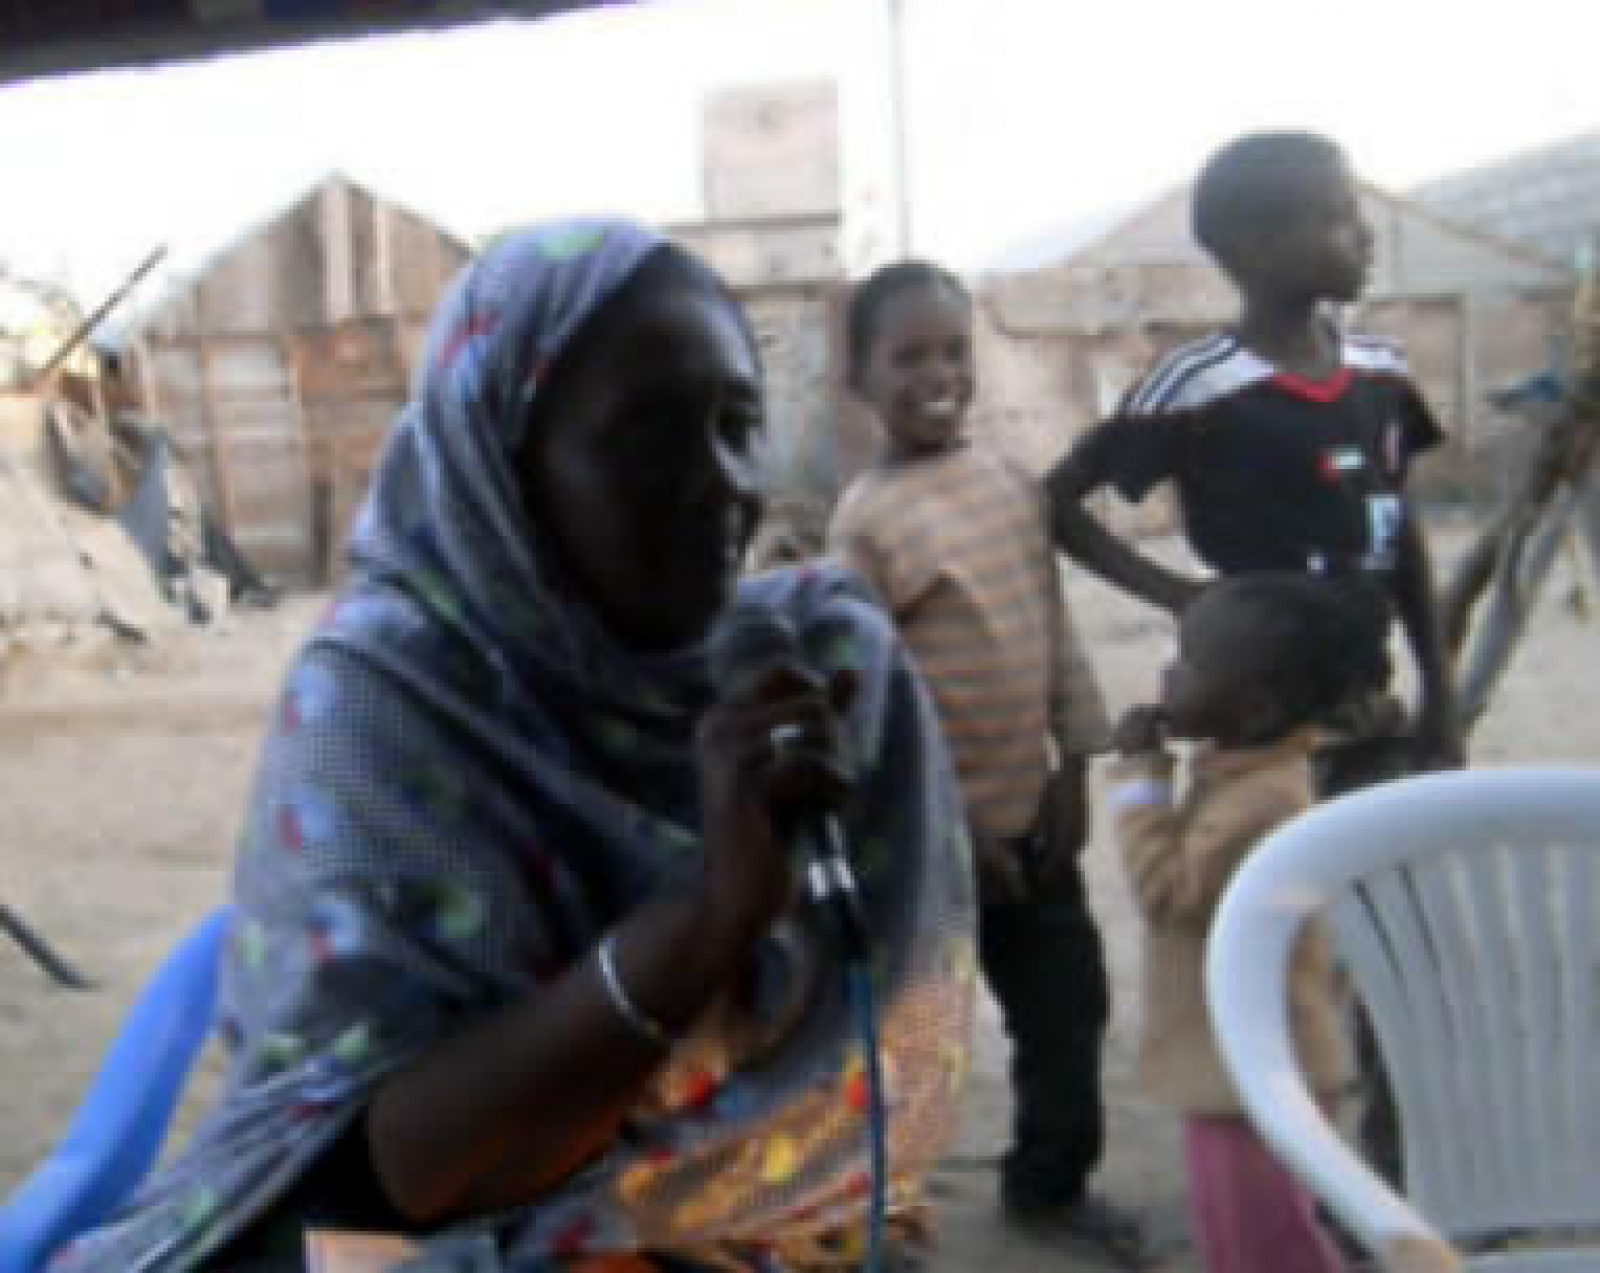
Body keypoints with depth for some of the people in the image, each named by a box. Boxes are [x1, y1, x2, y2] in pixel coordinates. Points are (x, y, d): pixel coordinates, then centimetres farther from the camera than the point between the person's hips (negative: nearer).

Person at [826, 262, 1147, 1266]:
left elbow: (1056, 630, 9)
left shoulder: (1013, 482, 4)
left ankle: (1051, 1183, 39)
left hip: (1030, 812, 7)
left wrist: (1073, 769, 4)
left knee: (1070, 1005, 18)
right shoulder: (869, 518, -16)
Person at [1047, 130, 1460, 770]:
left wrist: (1439, 697, 11)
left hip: (1367, 711, 6)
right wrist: (1180, 597, -15)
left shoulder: (1382, 374, 4)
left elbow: (1402, 537, 13)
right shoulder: (1197, 387, -14)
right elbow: (1055, 500, -7)